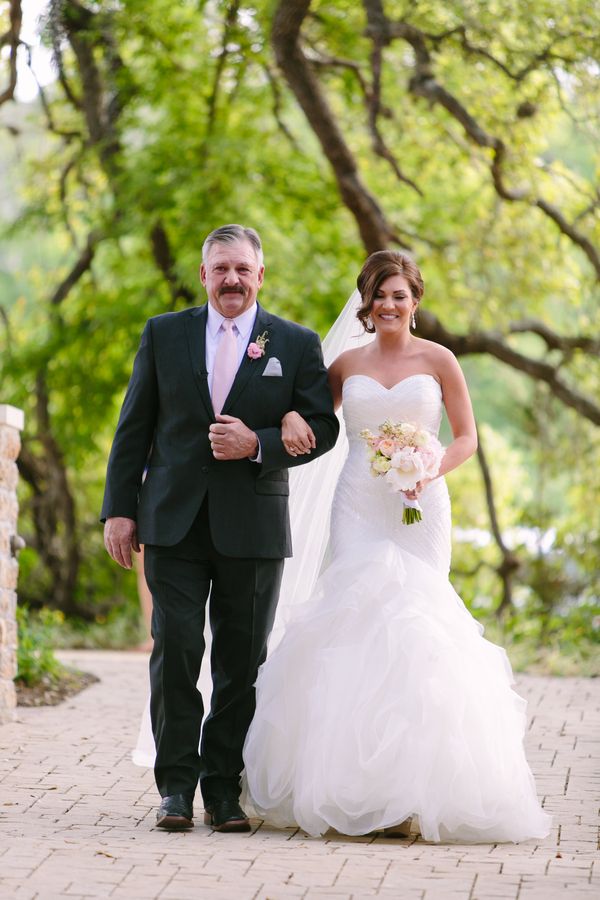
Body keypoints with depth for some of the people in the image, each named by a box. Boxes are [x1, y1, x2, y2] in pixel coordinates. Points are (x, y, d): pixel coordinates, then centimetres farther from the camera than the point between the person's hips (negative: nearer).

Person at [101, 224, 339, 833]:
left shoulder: (297, 344, 5)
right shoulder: (163, 334, 8)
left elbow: (322, 428, 2)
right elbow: (133, 428, 8)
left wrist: (258, 444, -14)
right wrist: (119, 508, 1)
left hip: (253, 525, 0)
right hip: (174, 522, 0)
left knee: (242, 663, 4)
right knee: (174, 652, -4)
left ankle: (224, 789, 13)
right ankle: (176, 786, 5)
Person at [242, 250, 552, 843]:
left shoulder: (438, 361, 5)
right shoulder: (347, 365, 11)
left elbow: (467, 437, 7)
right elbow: (318, 421, 20)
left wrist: (430, 470, -12)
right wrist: (291, 417, -3)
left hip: (418, 506, -2)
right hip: (358, 506, 2)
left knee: (411, 622, -10)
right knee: (353, 621, -8)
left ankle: (413, 790, -6)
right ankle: (352, 788, -4)